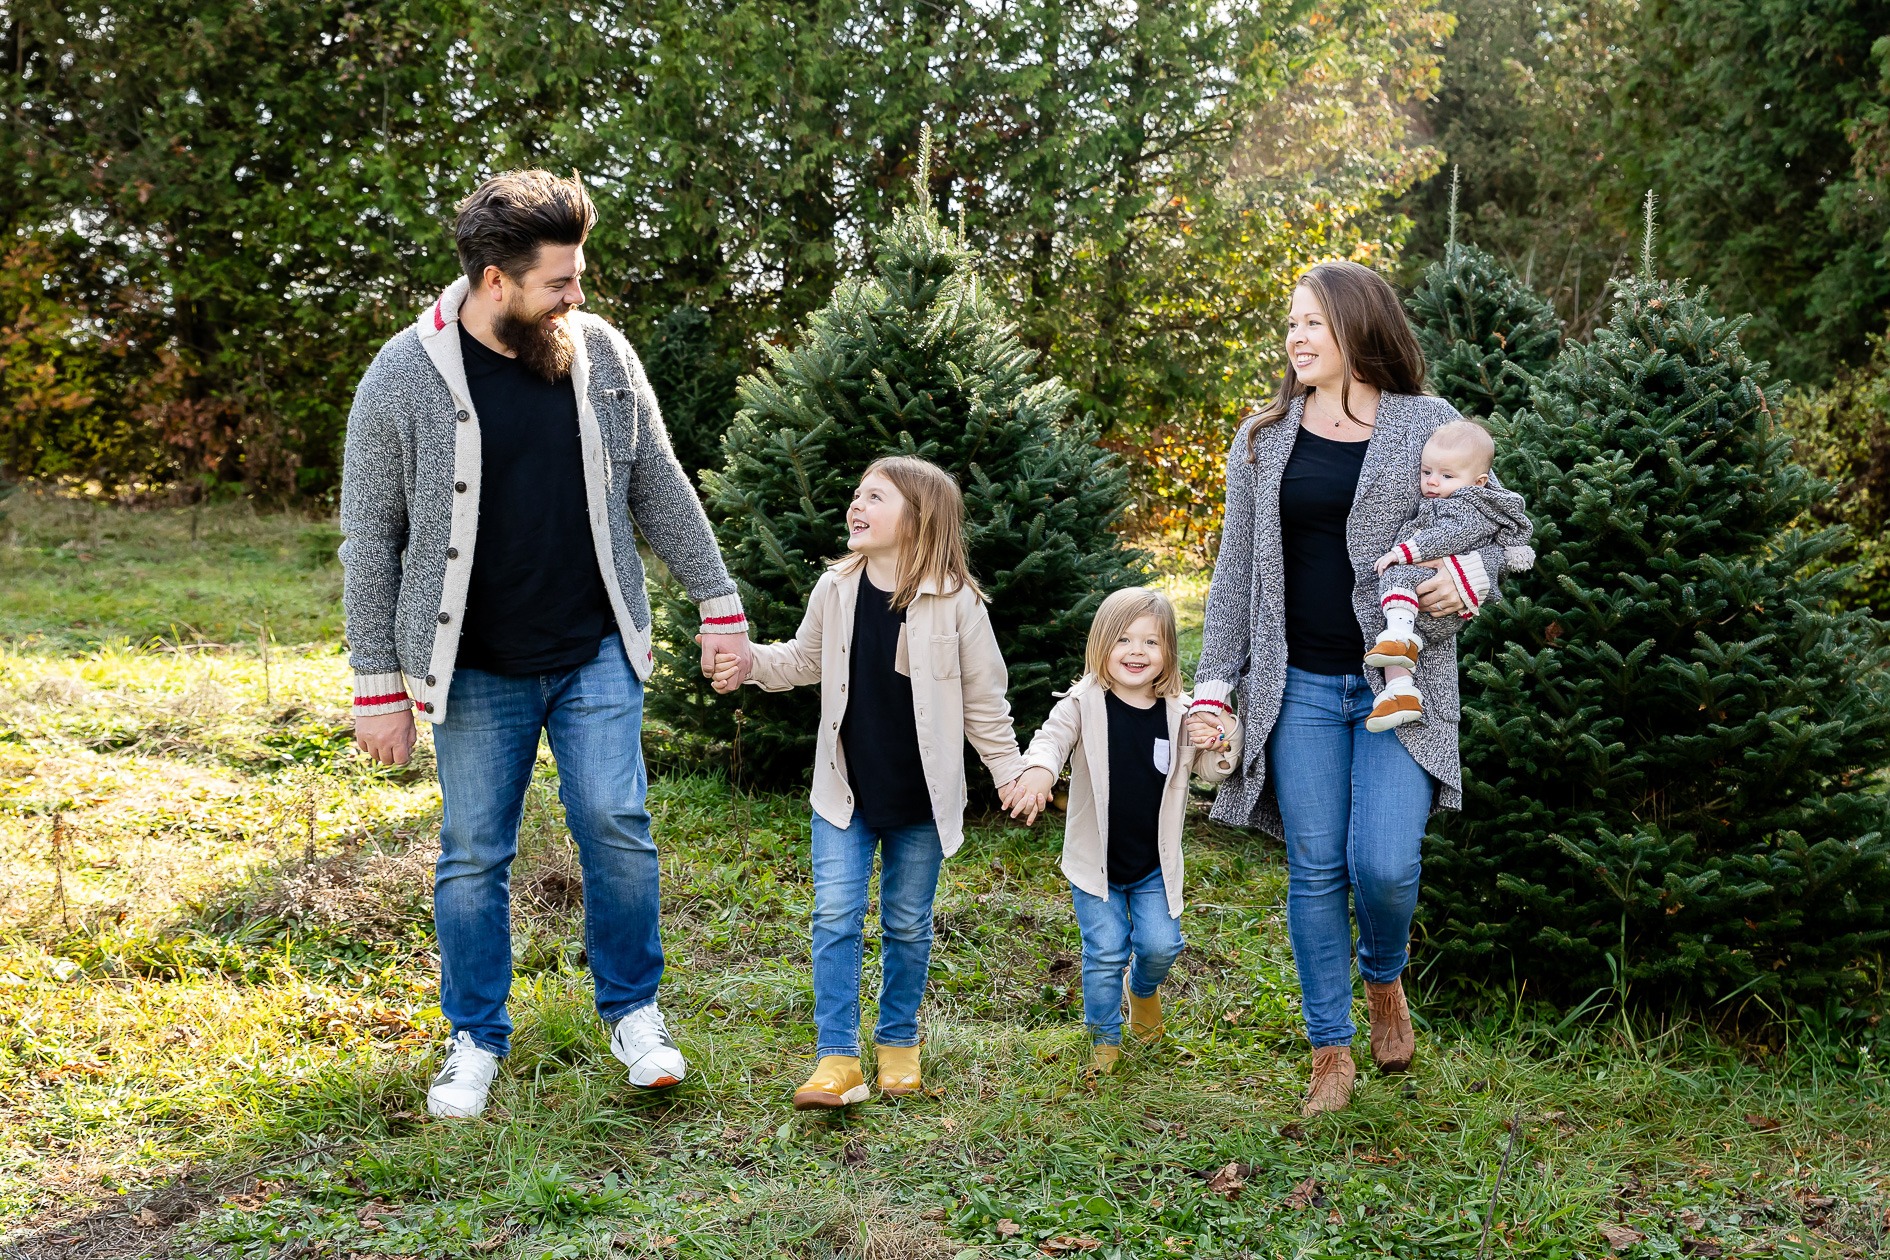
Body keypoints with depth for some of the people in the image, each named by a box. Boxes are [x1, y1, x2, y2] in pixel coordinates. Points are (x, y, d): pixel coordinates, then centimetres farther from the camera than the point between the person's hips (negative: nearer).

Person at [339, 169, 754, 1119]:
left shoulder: (600, 352, -1)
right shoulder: (403, 379, -10)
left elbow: (658, 488, 8)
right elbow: (369, 541, -4)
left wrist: (719, 600, 6)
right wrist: (378, 684, -5)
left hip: (596, 656, 2)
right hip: (474, 671, -1)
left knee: (616, 825, -2)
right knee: (473, 855, 6)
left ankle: (633, 1012, 20)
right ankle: (476, 1038, 25)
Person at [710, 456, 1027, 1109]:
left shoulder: (955, 602, -10)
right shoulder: (835, 590, -2)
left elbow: (984, 698, -1)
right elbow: (805, 660, 14)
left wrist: (1009, 768, -2)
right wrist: (750, 663, -2)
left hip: (921, 798, -2)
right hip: (844, 789, 2)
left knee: (908, 925, 12)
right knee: (835, 916, -4)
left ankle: (898, 1042, 30)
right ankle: (837, 1058, 3)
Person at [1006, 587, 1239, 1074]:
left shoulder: (1179, 713, -4)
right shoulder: (1085, 703, -11)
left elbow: (1209, 773, 6)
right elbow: (1052, 737, -23)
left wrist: (1217, 748, -18)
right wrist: (1039, 770, -46)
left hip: (1155, 864, 2)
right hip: (1095, 861, -2)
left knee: (1161, 945, 0)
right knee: (1106, 952, -1)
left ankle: (1143, 986, 36)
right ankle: (1103, 1035, 24)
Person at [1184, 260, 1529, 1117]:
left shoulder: (1430, 427, 3)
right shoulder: (1263, 440, 9)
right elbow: (1234, 571, 11)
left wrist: (1471, 573, -16)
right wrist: (1213, 684, 6)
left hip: (1399, 684, -2)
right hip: (1300, 686, 2)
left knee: (1384, 862, -11)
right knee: (1314, 870, 3)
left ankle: (1384, 980, 24)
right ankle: (1330, 1051, 18)